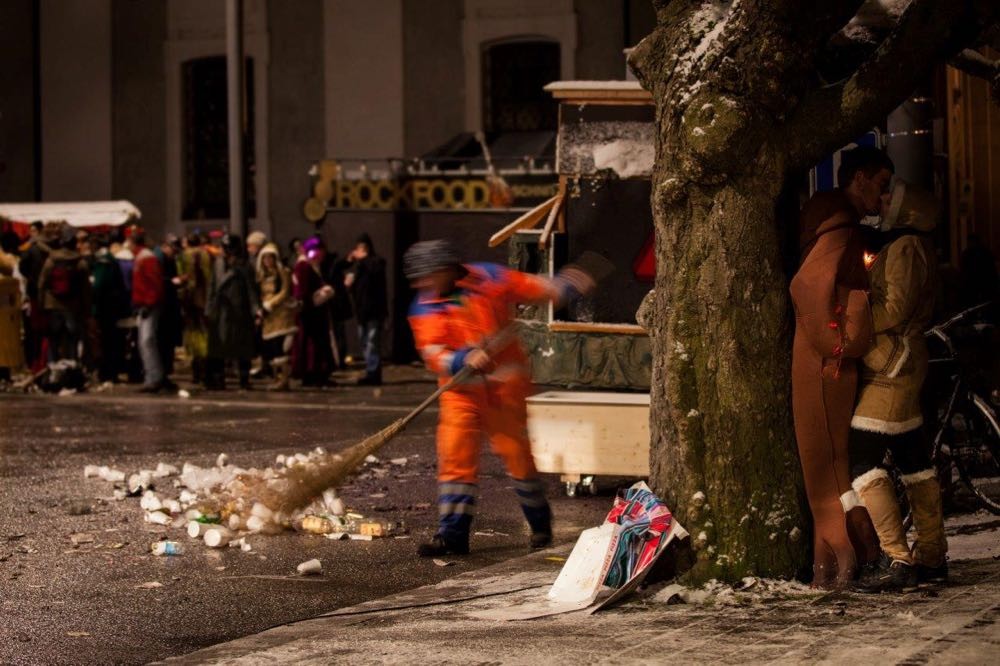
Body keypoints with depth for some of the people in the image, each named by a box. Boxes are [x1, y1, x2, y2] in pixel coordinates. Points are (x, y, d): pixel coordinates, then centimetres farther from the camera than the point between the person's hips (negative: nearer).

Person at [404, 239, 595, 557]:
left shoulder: (488, 279, -4)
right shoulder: (425, 308, -2)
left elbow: (533, 287, 5)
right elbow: (433, 355, -13)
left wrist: (566, 286, -9)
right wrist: (465, 359, -30)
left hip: (504, 380, -2)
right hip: (460, 389, 2)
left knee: (515, 450, -1)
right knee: (455, 453, -8)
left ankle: (540, 523, 18)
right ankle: (452, 533, -3)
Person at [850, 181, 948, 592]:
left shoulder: (905, 246, -12)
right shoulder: (918, 248, 19)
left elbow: (895, 309, -21)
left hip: (889, 370, -11)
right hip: (903, 369, 11)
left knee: (862, 461, -13)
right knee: (914, 461, 14)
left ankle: (897, 559, -18)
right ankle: (931, 555, 19)